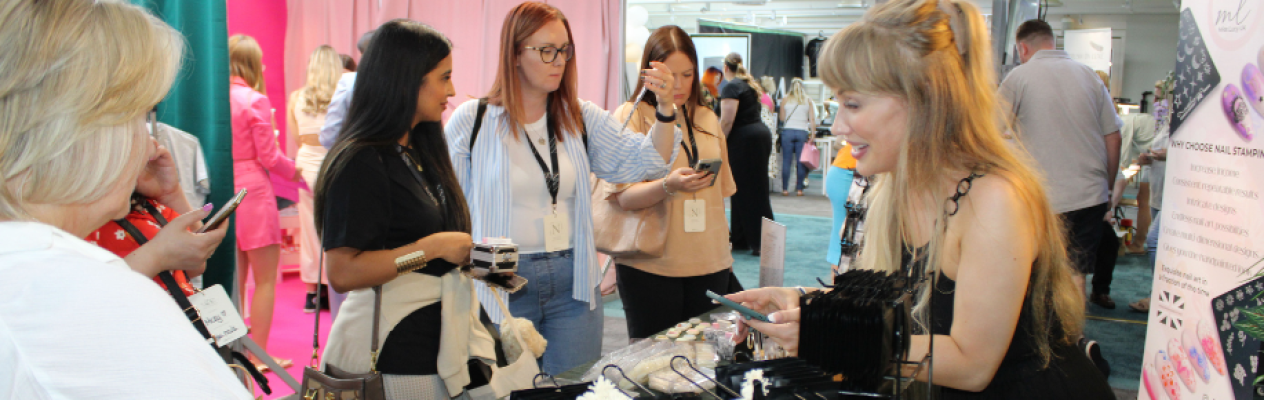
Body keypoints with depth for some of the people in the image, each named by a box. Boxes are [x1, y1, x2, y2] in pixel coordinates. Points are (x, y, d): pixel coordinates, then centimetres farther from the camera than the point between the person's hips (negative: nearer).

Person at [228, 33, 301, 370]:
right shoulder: (256, 101, -12)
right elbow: (269, 156, -11)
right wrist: (295, 171, 6)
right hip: (253, 191, -6)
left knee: (236, 277, 17)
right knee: (265, 279, 3)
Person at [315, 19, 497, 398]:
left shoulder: (421, 152, 13)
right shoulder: (361, 163, -14)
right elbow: (343, 273, -21)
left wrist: (469, 257, 9)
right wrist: (434, 246, -20)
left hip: (443, 336, 8)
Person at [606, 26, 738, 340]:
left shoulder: (707, 119, 13)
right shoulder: (631, 116, -2)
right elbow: (624, 196, -11)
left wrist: (724, 249, 19)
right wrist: (669, 186, -27)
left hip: (709, 265, 4)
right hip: (650, 265, -4)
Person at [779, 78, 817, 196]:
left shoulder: (785, 100, 6)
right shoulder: (808, 101, 7)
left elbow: (782, 118, 6)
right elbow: (812, 119, 2)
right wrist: (812, 134, 4)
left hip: (788, 131, 0)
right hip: (802, 132, 0)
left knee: (786, 160, 2)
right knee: (801, 161, 4)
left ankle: (785, 189, 1)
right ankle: (799, 189, 5)